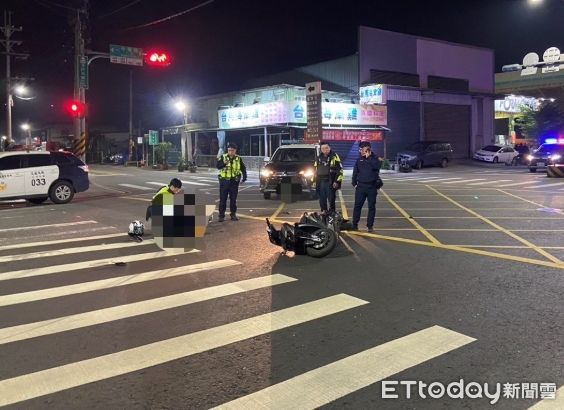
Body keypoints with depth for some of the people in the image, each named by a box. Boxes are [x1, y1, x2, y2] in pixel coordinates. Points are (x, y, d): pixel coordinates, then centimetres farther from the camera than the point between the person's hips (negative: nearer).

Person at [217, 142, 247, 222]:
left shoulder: (238, 159, 6)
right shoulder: (223, 157, 0)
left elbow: (243, 168, 14)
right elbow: (218, 166, -13)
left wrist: (244, 176, 1)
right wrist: (224, 163, -32)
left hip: (234, 181, 2)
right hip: (224, 180, -2)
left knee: (233, 199, 8)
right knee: (223, 199, 0)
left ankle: (233, 215, 18)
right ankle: (221, 215, 5)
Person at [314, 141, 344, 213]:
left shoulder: (334, 157, -4)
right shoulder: (318, 158, 13)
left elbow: (340, 170, -7)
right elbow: (315, 170, 22)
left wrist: (337, 181, -13)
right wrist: (314, 181, 16)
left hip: (330, 182, -5)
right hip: (320, 182, 5)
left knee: (331, 200, -2)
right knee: (322, 201, 9)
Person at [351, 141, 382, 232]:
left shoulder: (374, 158, -1)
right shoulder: (359, 159, 8)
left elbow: (377, 166, -22)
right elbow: (355, 172, 14)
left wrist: (369, 157, -20)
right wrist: (354, 182, 8)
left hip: (372, 186, -2)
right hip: (361, 186, 2)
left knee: (371, 206, 3)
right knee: (357, 205, 2)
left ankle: (370, 225, 11)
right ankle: (355, 224, 9)